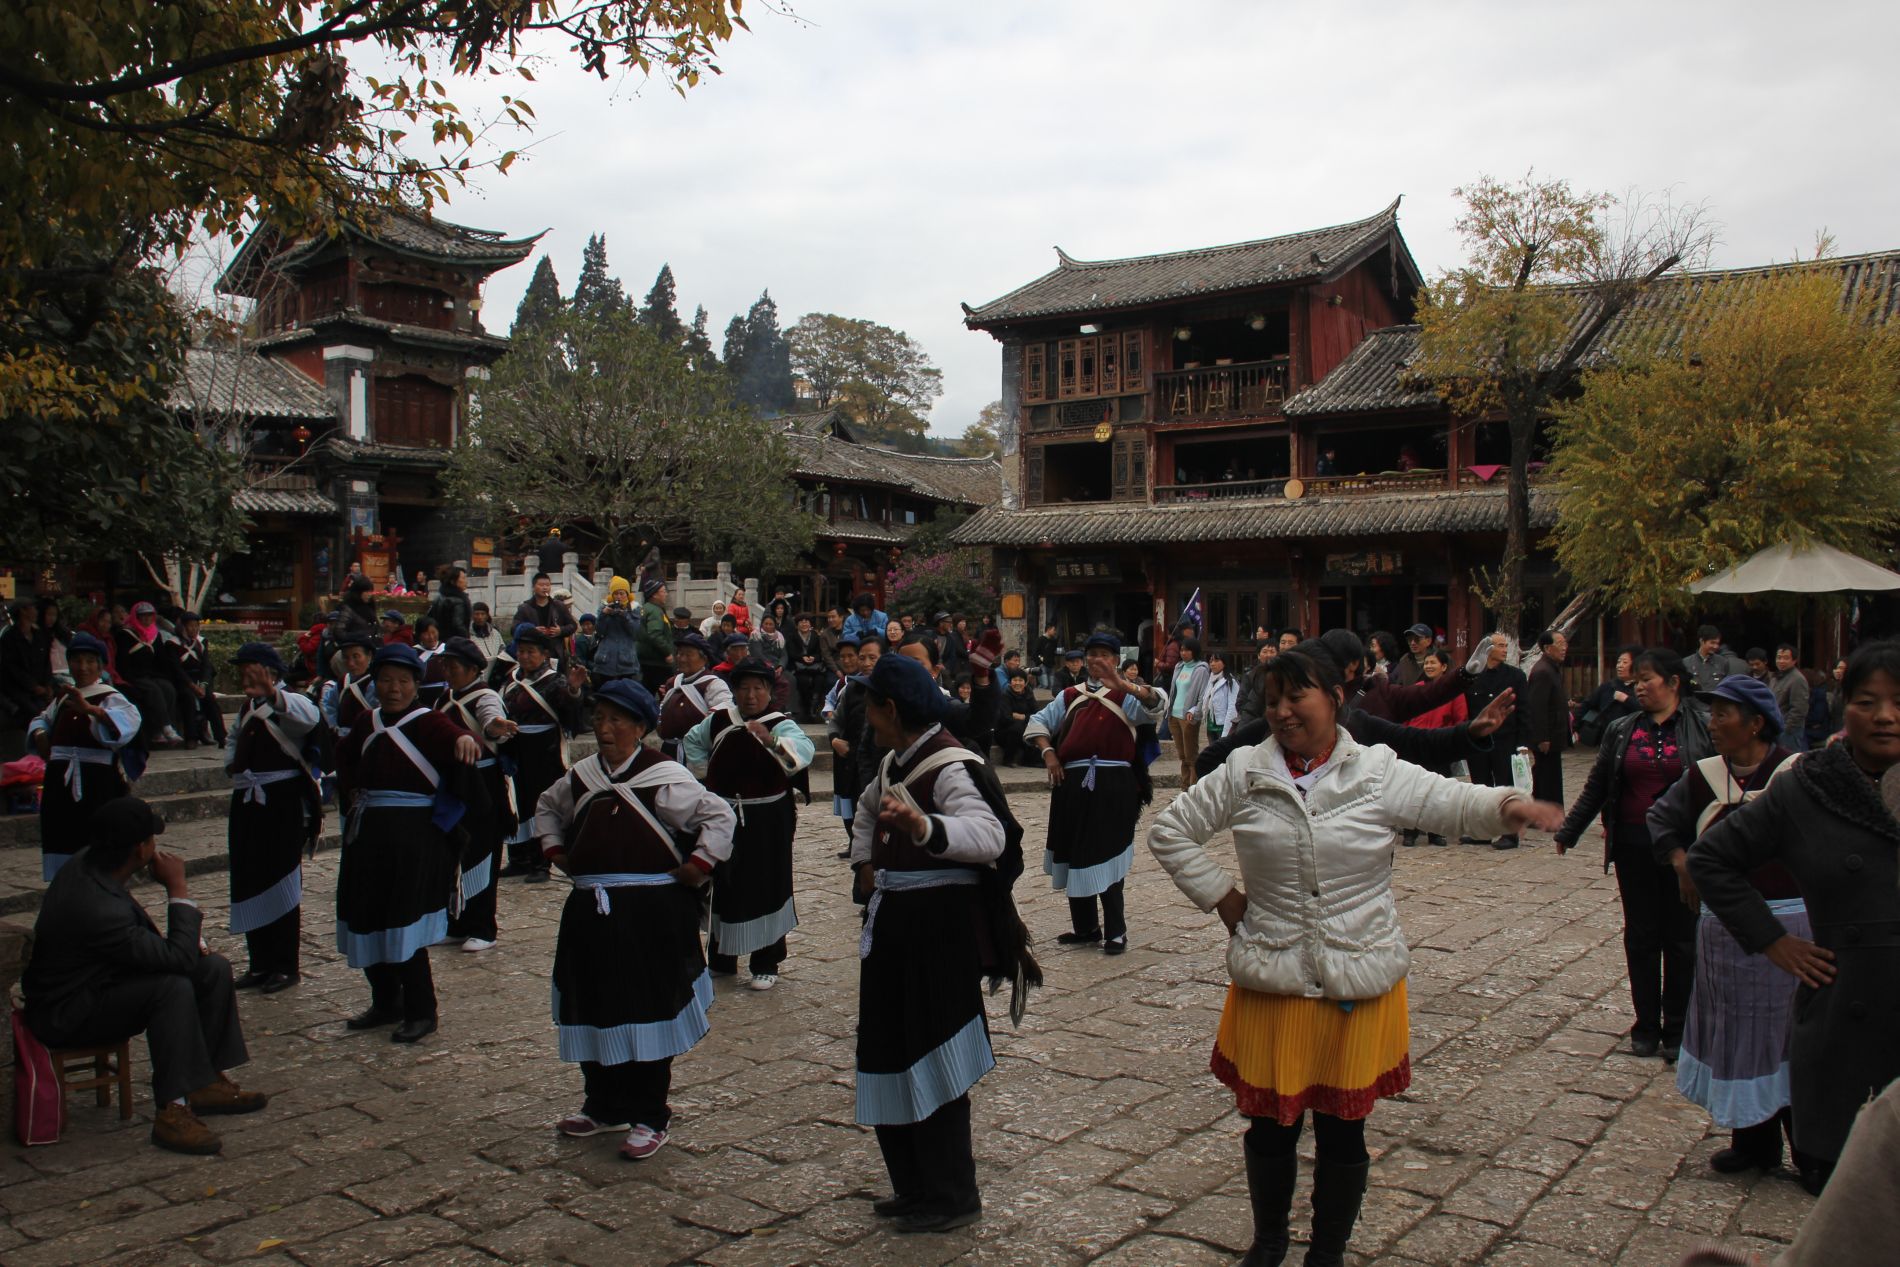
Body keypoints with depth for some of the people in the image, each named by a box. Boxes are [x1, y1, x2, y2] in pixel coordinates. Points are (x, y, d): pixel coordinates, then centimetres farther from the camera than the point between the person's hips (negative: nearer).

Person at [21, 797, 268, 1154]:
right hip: (66, 1015, -10)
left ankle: (206, 1082, 6)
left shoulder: (90, 864, -5)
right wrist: (178, 888, -22)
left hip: (98, 979, 10)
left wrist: (187, 943, 0)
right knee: (174, 987, -32)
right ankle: (172, 1109, -25)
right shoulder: (95, 907, -35)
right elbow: (179, 959, -28)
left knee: (214, 969, -1)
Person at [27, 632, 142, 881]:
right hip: (60, 783, 7)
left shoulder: (110, 698, -7)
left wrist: (89, 709, -44)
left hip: (97, 785, -7)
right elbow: (43, 719, 33)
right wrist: (39, 735, 9)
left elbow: (129, 721, -29)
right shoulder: (63, 696, 15)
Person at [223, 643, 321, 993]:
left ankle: (287, 966, 7)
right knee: (250, 883, 11)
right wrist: (231, 763, 14)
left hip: (282, 803, -8)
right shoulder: (247, 707, 16)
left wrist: (272, 693, -52)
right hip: (247, 802, 8)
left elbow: (310, 716, -35)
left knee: (280, 883, -3)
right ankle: (261, 963, 21)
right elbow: (234, 738, 36)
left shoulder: (289, 704, -10)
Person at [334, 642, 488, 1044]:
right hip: (368, 834, 6)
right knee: (367, 917, 11)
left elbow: (450, 736, -30)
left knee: (405, 923, -7)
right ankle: (386, 1003, 28)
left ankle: (420, 1012, 7)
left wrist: (463, 739, -53)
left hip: (415, 836, -6)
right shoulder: (367, 723, 10)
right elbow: (344, 757, 30)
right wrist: (351, 794, 13)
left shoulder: (427, 722, -7)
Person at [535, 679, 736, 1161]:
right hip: (590, 913, 6)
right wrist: (553, 850, 15)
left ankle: (649, 1118, 15)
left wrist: (698, 865, -14)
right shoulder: (581, 777, 8)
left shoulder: (664, 777, -11)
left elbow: (719, 816, -10)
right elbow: (547, 807, 28)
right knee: (594, 1010, 14)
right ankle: (604, 1106, 31)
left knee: (647, 1014, 3)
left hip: (651, 916, -6)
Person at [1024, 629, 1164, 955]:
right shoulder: (1070, 696, 14)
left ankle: (1115, 931, 8)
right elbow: (1038, 722, 18)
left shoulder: (1127, 696, 2)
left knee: (1105, 857, -4)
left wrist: (1121, 683, -32)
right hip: (1073, 783, 5)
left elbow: (1157, 706, -18)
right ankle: (1085, 927, 24)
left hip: (1112, 785, -5)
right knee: (1075, 855, 11)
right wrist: (1048, 753, 1)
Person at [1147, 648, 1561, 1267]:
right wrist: (1220, 896, -1)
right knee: (1271, 1122, 14)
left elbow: (1450, 802, -15)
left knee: (1343, 1128, 11)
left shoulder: (1378, 772, -3)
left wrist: (1507, 804, -35)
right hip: (1270, 982, 1)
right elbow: (1170, 831, 6)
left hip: (1360, 983, -1)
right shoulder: (1244, 772, -1)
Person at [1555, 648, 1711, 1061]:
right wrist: (1568, 832, 14)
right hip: (1634, 846, 3)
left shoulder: (1704, 726, -4)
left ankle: (1677, 1028, 18)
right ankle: (1646, 1025, 19)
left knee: (1681, 938, 6)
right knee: (1640, 936, 8)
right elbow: (1596, 788, 12)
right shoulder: (1622, 731, 6)